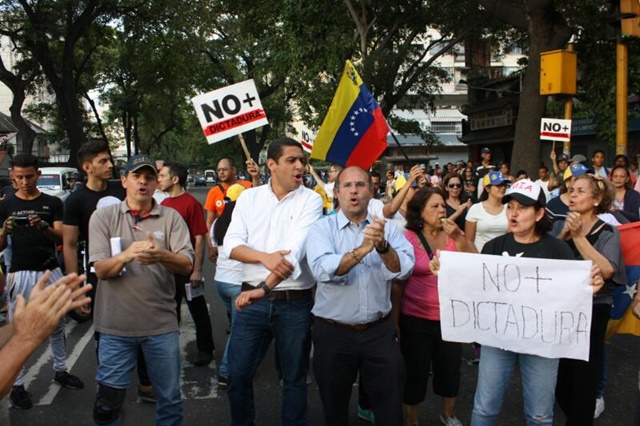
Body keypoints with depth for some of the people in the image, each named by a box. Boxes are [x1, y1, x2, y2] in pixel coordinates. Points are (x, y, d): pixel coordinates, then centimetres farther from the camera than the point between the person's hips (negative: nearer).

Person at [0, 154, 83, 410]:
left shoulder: (52, 203, 4)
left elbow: (61, 237, -5)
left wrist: (44, 227, -25)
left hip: (50, 271, 1)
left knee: (57, 326, 12)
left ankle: (60, 371, 27)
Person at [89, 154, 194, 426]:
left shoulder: (171, 217, 0)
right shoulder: (103, 217, 0)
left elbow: (187, 265, -9)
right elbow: (101, 270, -8)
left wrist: (161, 255, -30)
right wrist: (127, 255, -29)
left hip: (161, 324, 1)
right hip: (115, 325, 0)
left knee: (170, 398, 13)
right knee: (108, 401, 11)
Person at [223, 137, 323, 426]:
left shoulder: (310, 200, -5)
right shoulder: (249, 197, 5)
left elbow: (296, 249, -18)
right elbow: (231, 244, -3)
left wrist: (265, 287, -28)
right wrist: (264, 257, -21)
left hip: (295, 303, -2)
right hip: (252, 299, 2)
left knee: (294, 378, 12)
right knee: (238, 374, 10)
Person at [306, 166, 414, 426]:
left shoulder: (388, 229, 2)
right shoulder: (322, 229, -5)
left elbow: (404, 270, -12)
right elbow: (323, 270, -22)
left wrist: (382, 246, -30)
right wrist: (362, 249, -34)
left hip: (380, 331, 1)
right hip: (333, 332, -1)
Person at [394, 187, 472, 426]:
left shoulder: (453, 235, 0)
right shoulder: (408, 238, -10)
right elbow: (397, 282, -4)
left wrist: (459, 238, -17)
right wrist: (395, 319, -2)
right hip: (415, 319, -3)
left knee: (450, 369, 17)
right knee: (416, 373, 7)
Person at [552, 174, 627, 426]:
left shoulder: (608, 233, -6)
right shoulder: (560, 226, 4)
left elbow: (606, 270, -23)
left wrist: (578, 236, -23)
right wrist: (563, 236, -17)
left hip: (592, 311, -4)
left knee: (584, 375, 4)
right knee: (559, 372, 14)